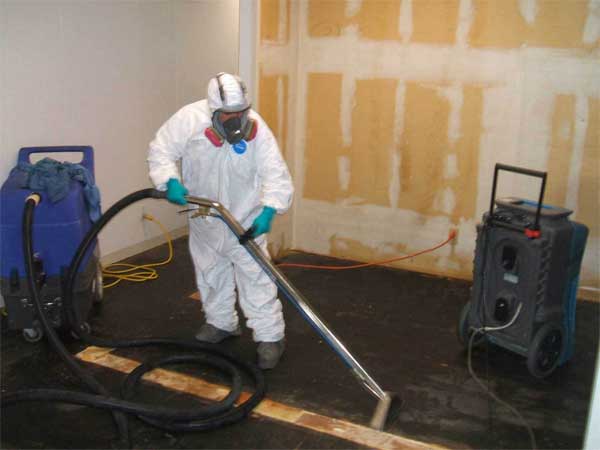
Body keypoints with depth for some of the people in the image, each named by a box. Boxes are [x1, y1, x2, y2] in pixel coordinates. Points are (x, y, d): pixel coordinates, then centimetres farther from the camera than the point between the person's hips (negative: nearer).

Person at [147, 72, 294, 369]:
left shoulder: (257, 130, -23)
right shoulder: (189, 118, -21)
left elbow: (276, 174, -22)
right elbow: (160, 151, -12)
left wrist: (269, 210, -37)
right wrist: (170, 181, -29)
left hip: (245, 217, -3)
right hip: (203, 217, 3)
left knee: (255, 275, -4)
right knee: (210, 272, 18)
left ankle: (270, 337, 6)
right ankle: (221, 323, 38)